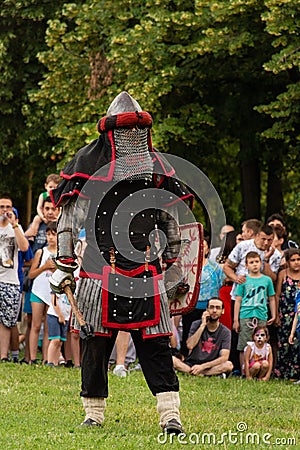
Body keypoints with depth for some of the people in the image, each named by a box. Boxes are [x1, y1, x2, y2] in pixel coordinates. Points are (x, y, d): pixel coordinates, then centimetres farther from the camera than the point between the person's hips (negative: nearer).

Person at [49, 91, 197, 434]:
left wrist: (173, 264, 18)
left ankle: (170, 414, -7)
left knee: (155, 343, -4)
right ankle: (94, 413, 15)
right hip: (99, 271, -2)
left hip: (146, 273, 2)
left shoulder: (157, 167, 11)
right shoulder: (89, 164, 0)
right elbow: (68, 218, 2)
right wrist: (63, 266, -3)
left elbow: (172, 219, 20)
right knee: (95, 343, 4)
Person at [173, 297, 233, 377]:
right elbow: (190, 345, -15)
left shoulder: (225, 332, -2)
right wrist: (203, 325, -15)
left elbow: (224, 357, -12)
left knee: (228, 365, -31)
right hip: (191, 364, 1)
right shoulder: (196, 324, 1)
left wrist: (202, 366, -22)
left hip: (210, 367, 0)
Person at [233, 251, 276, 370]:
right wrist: (236, 320, 0)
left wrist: (273, 316, 12)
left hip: (261, 317, 1)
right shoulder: (243, 281, 5)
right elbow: (238, 300, 5)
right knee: (243, 347, -2)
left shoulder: (267, 280, 10)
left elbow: (271, 299, 17)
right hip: (246, 317, -1)